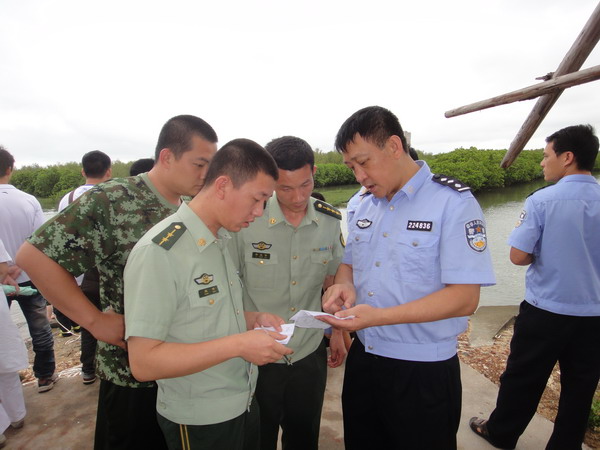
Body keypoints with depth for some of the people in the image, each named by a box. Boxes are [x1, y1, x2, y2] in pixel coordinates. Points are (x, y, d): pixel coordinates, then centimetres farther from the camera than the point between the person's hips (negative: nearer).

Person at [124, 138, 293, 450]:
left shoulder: (222, 241, 2)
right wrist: (238, 345, -27)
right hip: (199, 422, -8)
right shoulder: (159, 252, -24)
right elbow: (143, 362, -25)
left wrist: (252, 320, -5)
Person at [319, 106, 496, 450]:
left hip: (423, 372, -6)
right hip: (362, 359, 6)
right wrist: (345, 286, -7)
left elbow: (465, 298, -20)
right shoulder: (365, 206, 5)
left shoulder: (453, 202, -15)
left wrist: (379, 316, -29)